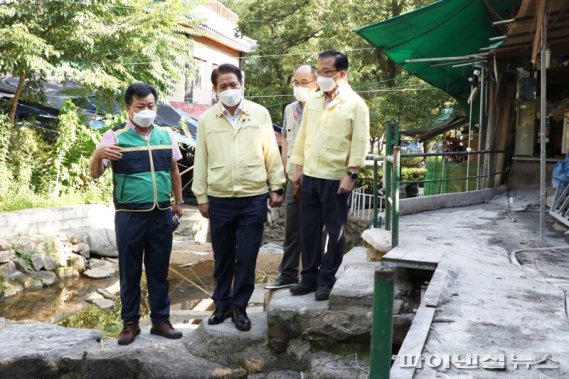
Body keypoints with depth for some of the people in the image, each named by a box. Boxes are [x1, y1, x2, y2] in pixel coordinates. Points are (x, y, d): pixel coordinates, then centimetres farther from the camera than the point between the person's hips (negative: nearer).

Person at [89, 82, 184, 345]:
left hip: (162, 215, 3)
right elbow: (95, 174, -8)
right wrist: (98, 155, -29)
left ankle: (160, 320, 23)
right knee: (130, 271, 8)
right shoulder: (115, 136, -5)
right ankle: (130, 322, 21)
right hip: (129, 216, -3)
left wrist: (179, 201, 17)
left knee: (159, 270, 11)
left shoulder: (166, 135, 6)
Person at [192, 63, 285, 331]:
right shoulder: (206, 119, 1)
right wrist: (201, 197, 3)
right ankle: (222, 304, 29)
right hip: (219, 200, 1)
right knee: (222, 257, 13)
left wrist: (276, 188, 2)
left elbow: (271, 154, 3)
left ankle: (239, 307, 18)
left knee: (246, 257, 3)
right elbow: (201, 160, 4)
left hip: (254, 198, -1)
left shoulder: (260, 114, 0)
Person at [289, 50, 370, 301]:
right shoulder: (312, 102, 10)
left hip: (336, 178, -5)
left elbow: (359, 143, -9)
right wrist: (298, 167, 11)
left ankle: (326, 280, 16)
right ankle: (309, 277, 22)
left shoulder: (355, 104, -6)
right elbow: (303, 136, 14)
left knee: (334, 231, 5)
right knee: (309, 229, 10)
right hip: (310, 176, 5)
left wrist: (351, 175, -15)